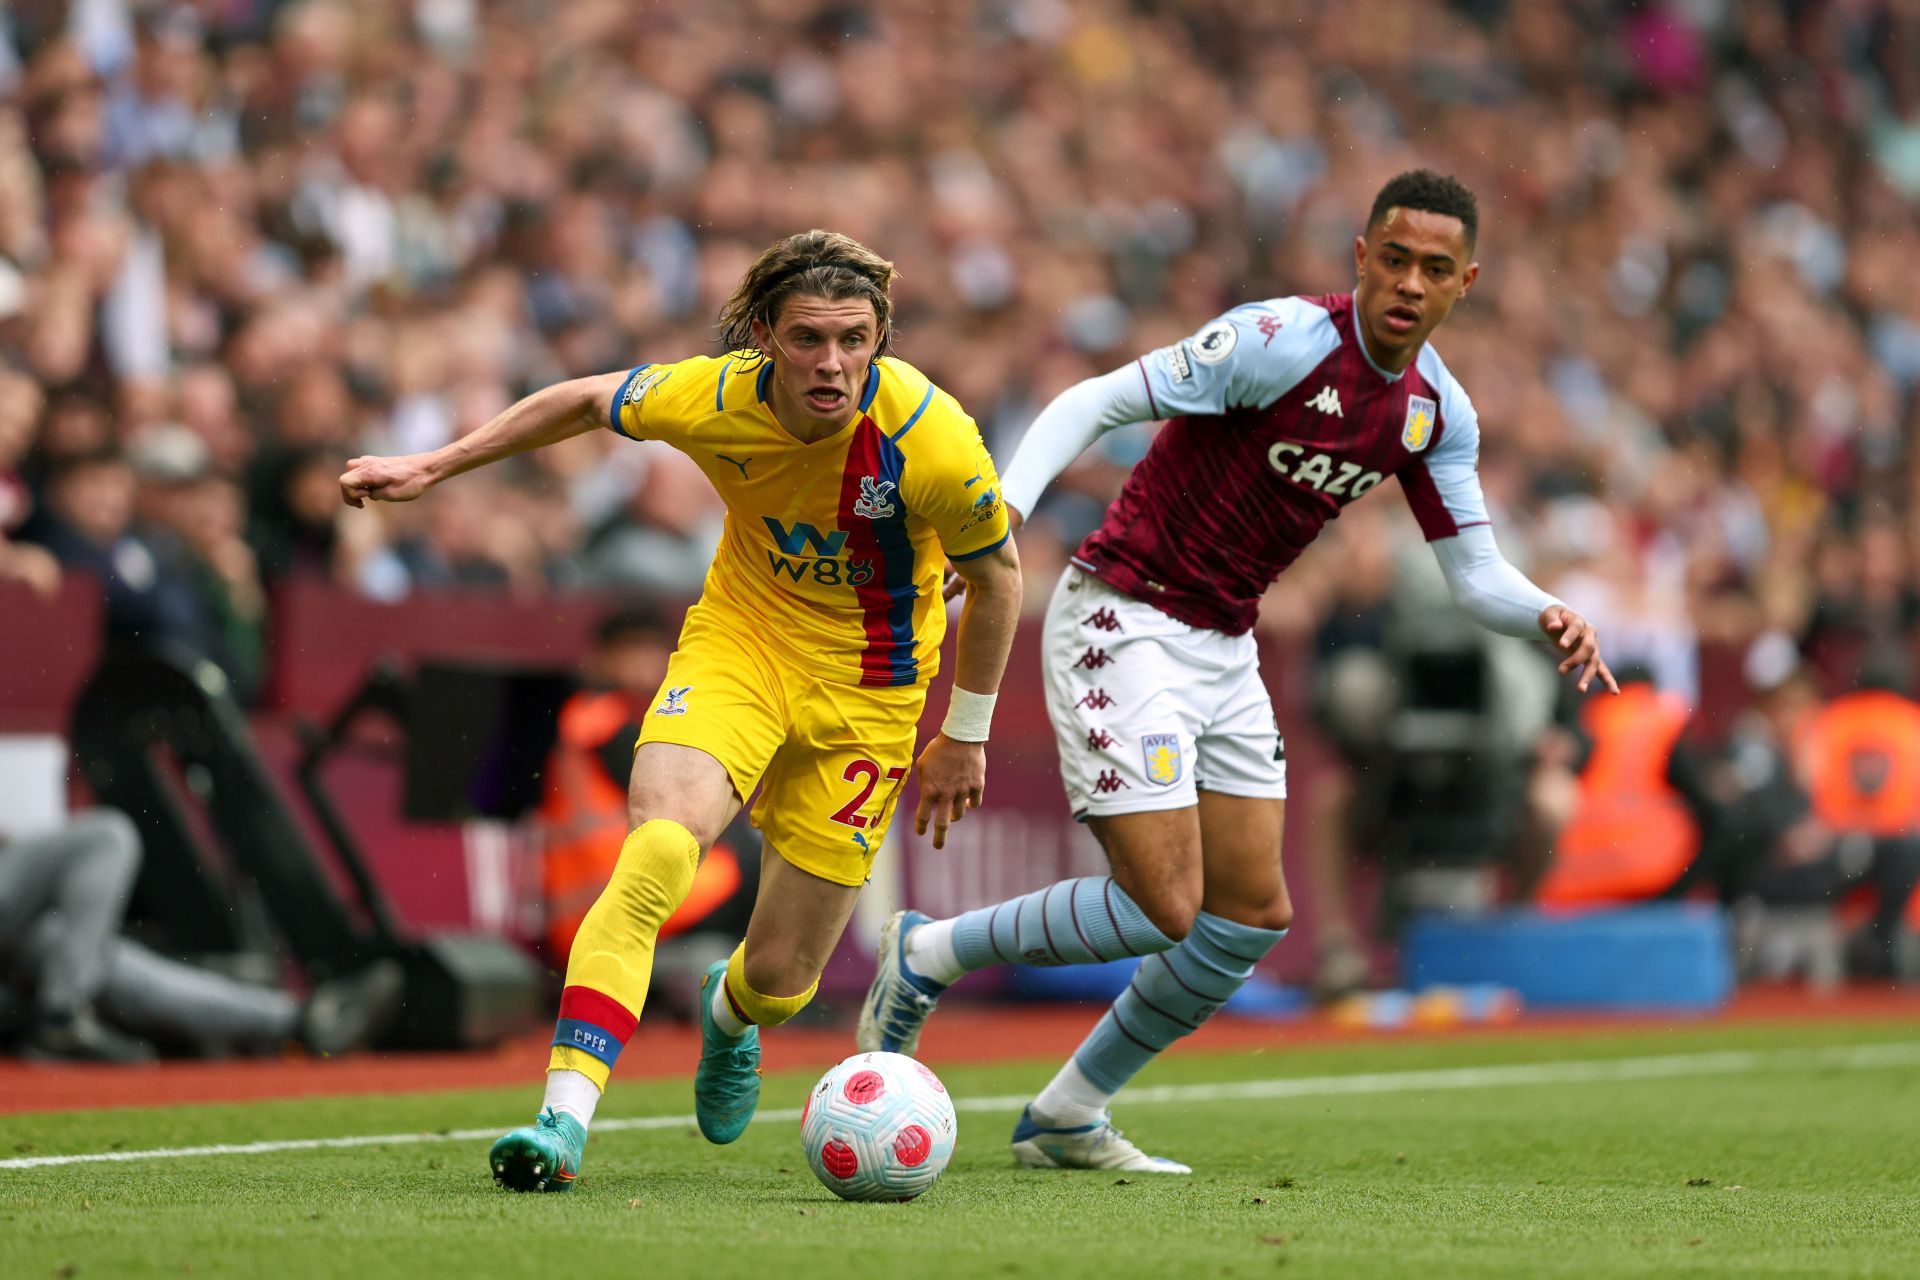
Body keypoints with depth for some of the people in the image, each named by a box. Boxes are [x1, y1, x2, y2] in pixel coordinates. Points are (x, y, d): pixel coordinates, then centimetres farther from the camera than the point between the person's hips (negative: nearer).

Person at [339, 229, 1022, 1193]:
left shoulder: (931, 442, -26)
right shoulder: (712, 399, -20)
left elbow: (995, 577, -8)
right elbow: (588, 401, 2)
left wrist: (965, 734, 1)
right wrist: (433, 466, 6)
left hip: (866, 690, -1)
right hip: (738, 637, 1)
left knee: (781, 975, 4)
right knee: (658, 850, -29)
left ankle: (729, 1015, 44)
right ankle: (565, 1120, -29)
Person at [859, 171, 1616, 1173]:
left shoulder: (1436, 410, 3)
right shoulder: (1283, 341, -20)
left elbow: (1475, 573, 7)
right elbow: (1095, 403, -21)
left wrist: (1547, 617, -15)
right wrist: (1006, 503, -37)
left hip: (1223, 646, 8)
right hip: (1122, 624, -8)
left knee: (1252, 917, 6)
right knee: (1163, 910, -14)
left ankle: (1066, 1117, 21)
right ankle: (924, 955, 8)